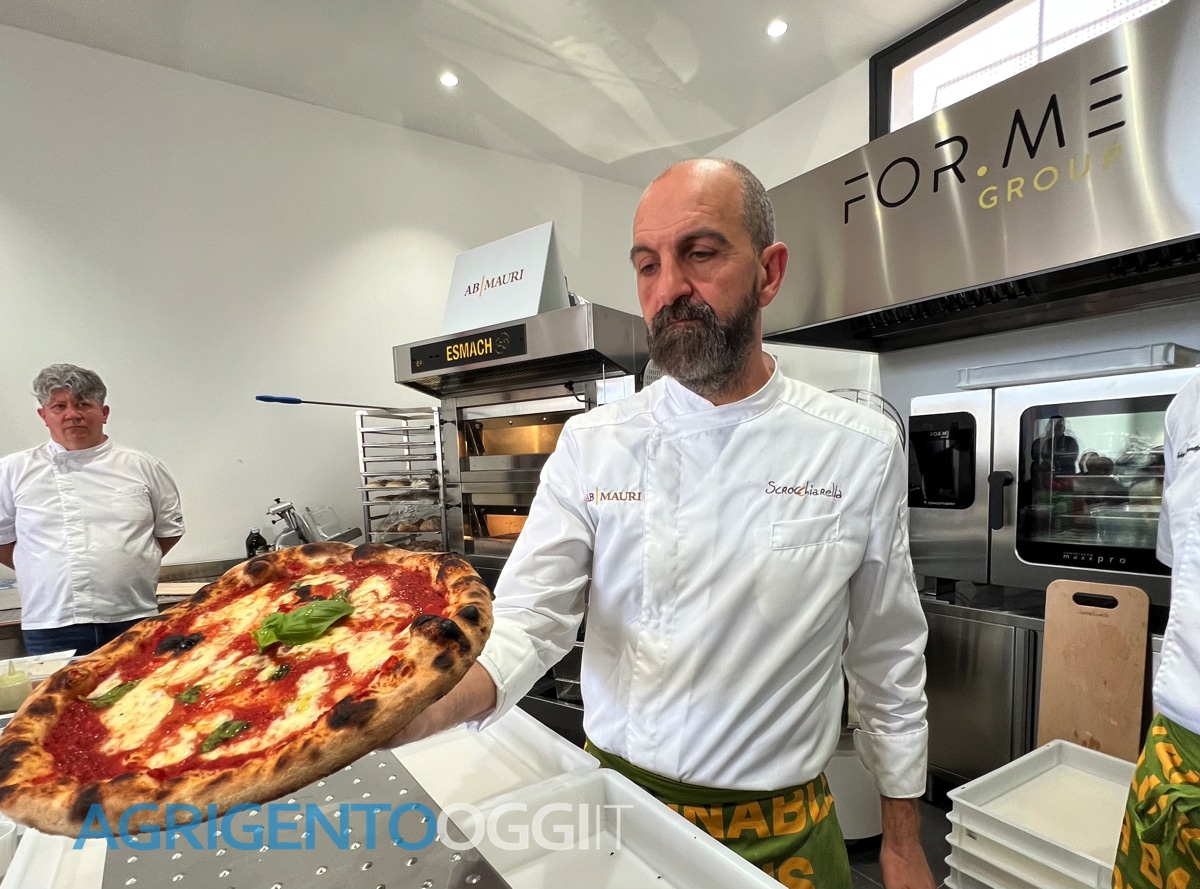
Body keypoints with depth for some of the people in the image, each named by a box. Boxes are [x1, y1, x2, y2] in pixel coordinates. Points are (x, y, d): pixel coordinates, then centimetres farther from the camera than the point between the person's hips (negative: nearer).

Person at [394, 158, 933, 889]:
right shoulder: (592, 446, -11)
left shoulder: (861, 450, -11)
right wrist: (434, 703, -33)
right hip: (618, 811, 1)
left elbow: (888, 661, -2)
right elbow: (529, 620, -13)